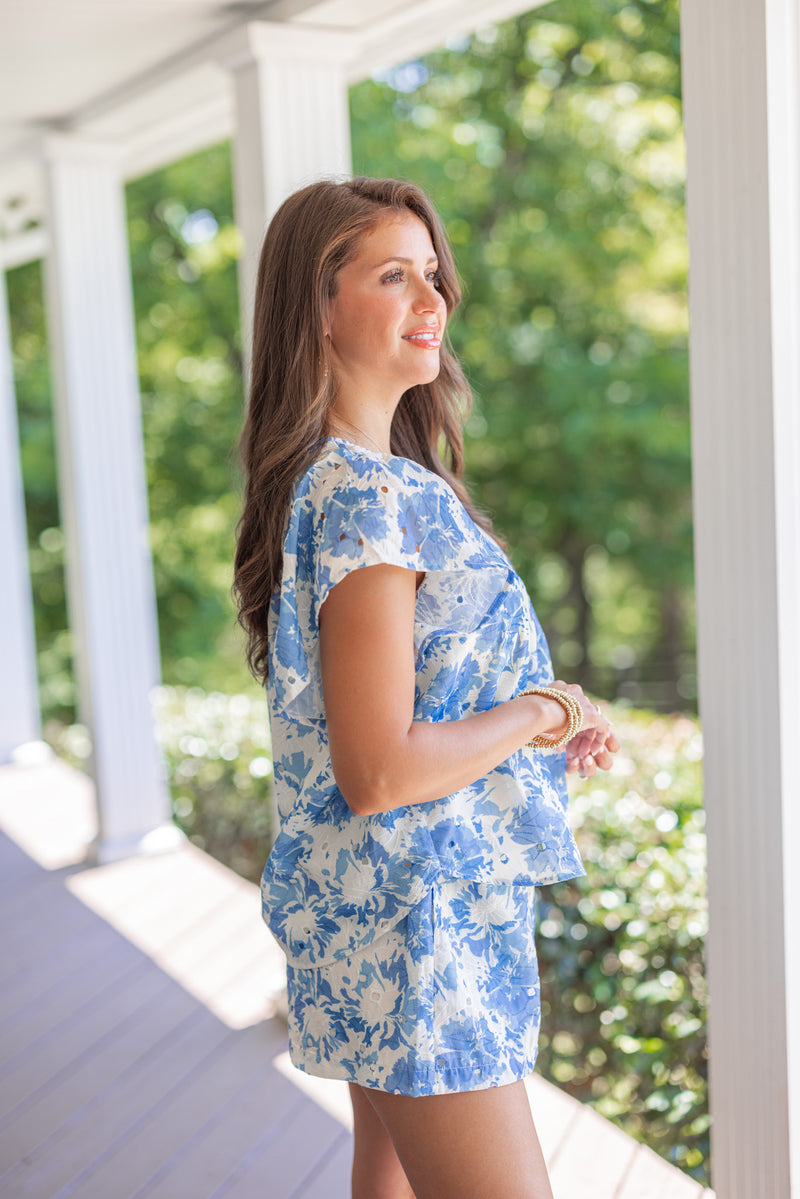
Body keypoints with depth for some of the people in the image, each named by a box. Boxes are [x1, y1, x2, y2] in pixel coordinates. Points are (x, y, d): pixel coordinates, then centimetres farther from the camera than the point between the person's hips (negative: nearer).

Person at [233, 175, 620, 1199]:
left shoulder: (347, 478, 9)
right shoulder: (366, 495, -21)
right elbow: (376, 771, -26)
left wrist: (548, 721, 5)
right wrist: (544, 714, -14)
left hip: (381, 912, 10)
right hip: (413, 920, -10)